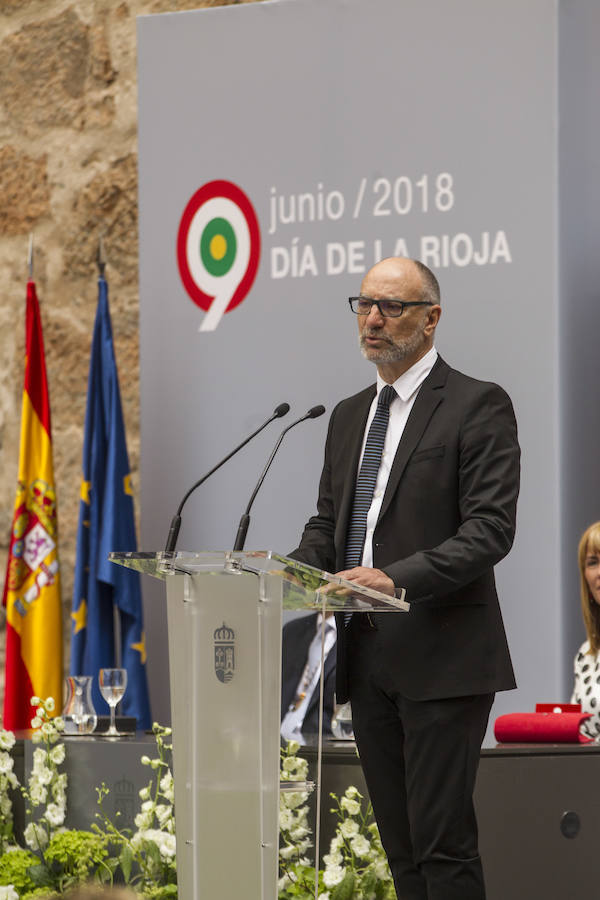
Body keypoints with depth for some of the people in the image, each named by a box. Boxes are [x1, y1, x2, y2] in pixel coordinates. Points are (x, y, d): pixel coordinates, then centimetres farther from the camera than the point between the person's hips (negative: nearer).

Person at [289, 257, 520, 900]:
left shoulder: (477, 406, -6)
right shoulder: (349, 415, 18)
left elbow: (490, 529, -15)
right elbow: (328, 524, 21)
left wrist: (398, 577, -27)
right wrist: (292, 572, -1)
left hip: (442, 658, -7)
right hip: (367, 655, 7)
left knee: (443, 843, -11)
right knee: (400, 843, 9)